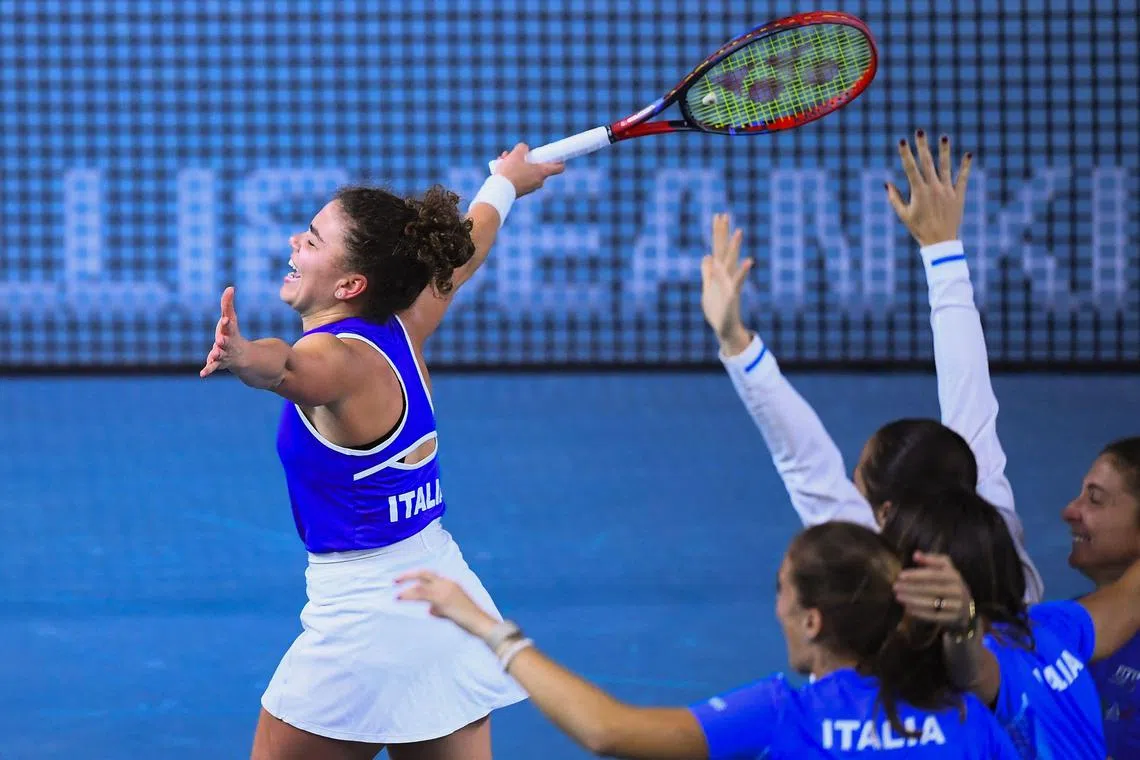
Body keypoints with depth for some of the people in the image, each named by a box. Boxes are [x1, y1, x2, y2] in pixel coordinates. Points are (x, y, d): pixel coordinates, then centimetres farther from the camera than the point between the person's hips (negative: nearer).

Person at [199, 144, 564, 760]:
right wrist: (506, 184, 43)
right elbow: (461, 253, 24)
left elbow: (285, 367, -43)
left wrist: (247, 357, -66)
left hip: (366, 626, -8)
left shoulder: (338, 359, -18)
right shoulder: (402, 332, 4)